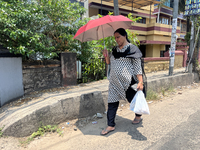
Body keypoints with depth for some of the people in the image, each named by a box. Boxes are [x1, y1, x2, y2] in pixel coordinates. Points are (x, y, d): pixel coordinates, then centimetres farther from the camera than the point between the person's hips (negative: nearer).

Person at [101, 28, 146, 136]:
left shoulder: (132, 49, -6)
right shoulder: (115, 49, 13)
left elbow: (137, 67, -10)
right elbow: (109, 63, 20)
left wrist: (140, 82, -16)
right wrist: (106, 56, 0)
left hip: (126, 81, -6)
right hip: (114, 81, 6)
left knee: (132, 98, 12)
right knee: (112, 102, 5)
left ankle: (138, 116, 41)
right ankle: (110, 125, 15)